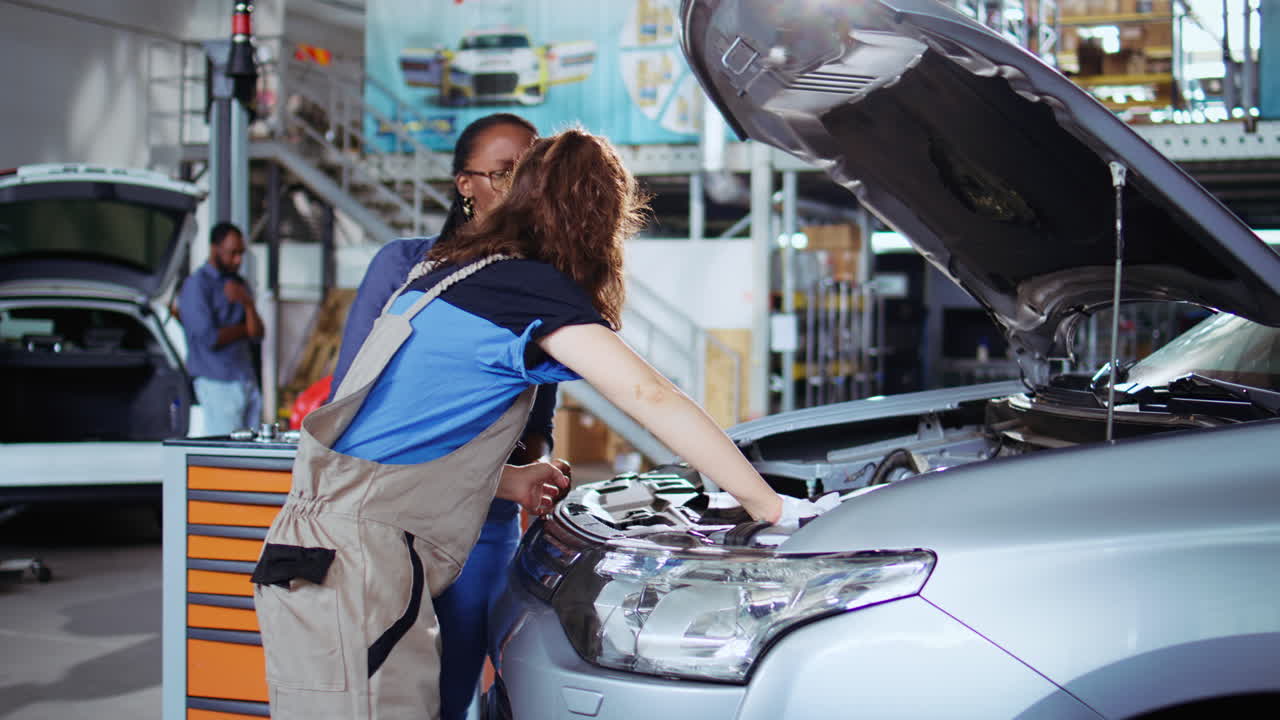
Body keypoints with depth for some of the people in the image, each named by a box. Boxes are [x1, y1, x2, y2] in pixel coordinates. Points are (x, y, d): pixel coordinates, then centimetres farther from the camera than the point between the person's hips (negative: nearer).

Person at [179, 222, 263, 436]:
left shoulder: (239, 284, 16)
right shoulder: (196, 285, -7)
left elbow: (257, 332, 8)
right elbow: (210, 339, -15)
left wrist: (247, 304, -11)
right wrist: (243, 329, 2)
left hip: (247, 379, 7)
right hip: (217, 384, -7)